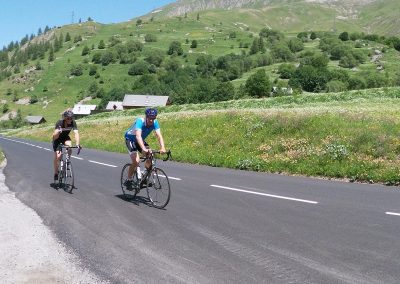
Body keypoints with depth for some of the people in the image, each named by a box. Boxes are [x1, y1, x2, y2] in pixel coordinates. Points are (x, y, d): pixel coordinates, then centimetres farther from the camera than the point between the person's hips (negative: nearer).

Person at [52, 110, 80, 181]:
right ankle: (56, 173, 7)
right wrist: (58, 132, -62)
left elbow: (76, 133, -35)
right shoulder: (59, 123, -32)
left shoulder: (73, 123, -25)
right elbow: (55, 137, -40)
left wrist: (77, 144, -49)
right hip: (57, 139, -2)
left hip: (66, 137, 2)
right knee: (57, 156, -13)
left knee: (69, 146, -31)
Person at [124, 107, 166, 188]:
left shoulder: (155, 122, -20)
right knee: (136, 161, -23)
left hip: (141, 140, 5)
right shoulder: (140, 121, -34)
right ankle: (128, 181, -3)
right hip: (130, 139, -5)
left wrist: (162, 148, -46)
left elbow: (159, 135, -28)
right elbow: (138, 136, -48)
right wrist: (144, 149, -62)